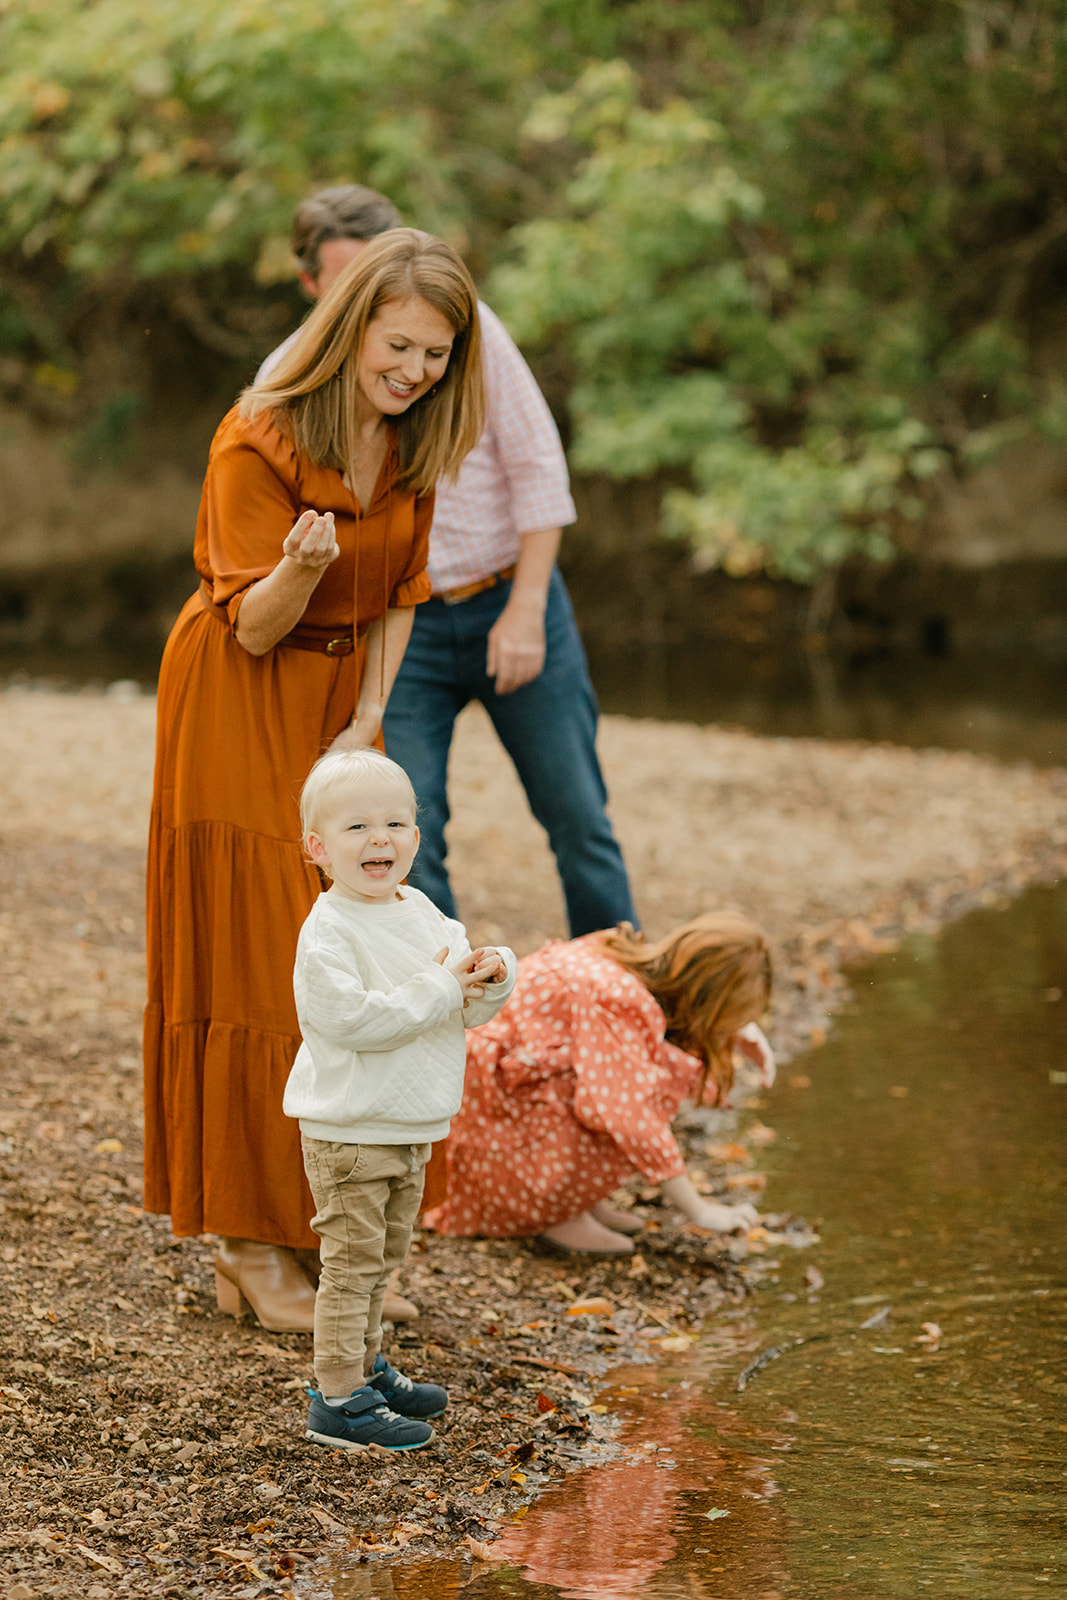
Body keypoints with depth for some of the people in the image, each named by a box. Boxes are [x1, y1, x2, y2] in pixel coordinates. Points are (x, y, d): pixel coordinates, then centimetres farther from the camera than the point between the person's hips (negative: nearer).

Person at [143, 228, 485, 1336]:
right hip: (238, 710, -6)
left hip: (340, 702, 7)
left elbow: (396, 601, 9)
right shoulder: (259, 441, -21)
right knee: (249, 965, -5)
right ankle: (247, 1249, 0)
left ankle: (316, 1229, 16)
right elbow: (255, 628, -19)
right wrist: (301, 565, -40)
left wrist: (366, 725, -2)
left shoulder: (412, 443, -1)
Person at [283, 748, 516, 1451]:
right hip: (349, 1132, -8)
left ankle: (367, 1365, 36)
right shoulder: (328, 932, -19)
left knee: (382, 1259, 21)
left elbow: (473, 1006, 12)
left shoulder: (423, 913, 6)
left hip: (411, 1128, 8)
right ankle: (340, 1399, 3)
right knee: (352, 1261, -4)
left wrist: (492, 975, -11)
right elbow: (350, 1018, -30)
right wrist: (439, 989, -26)